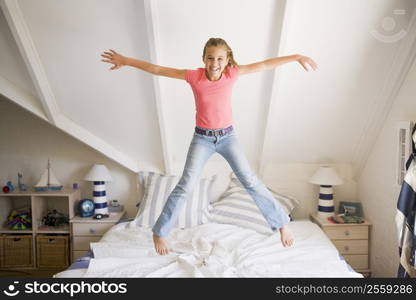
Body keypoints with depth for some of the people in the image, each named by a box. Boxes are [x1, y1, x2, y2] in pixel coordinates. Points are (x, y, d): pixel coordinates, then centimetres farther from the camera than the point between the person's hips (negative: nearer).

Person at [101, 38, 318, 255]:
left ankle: (281, 223, 17)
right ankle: (159, 232, 10)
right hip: (202, 138, -1)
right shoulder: (194, 76, -12)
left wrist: (296, 57, -3)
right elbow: (157, 70, -8)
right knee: (185, 186, -6)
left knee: (251, 182, 0)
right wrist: (125, 61, -4)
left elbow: (263, 65, -4)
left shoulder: (232, 74, -9)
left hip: (227, 136, 1)